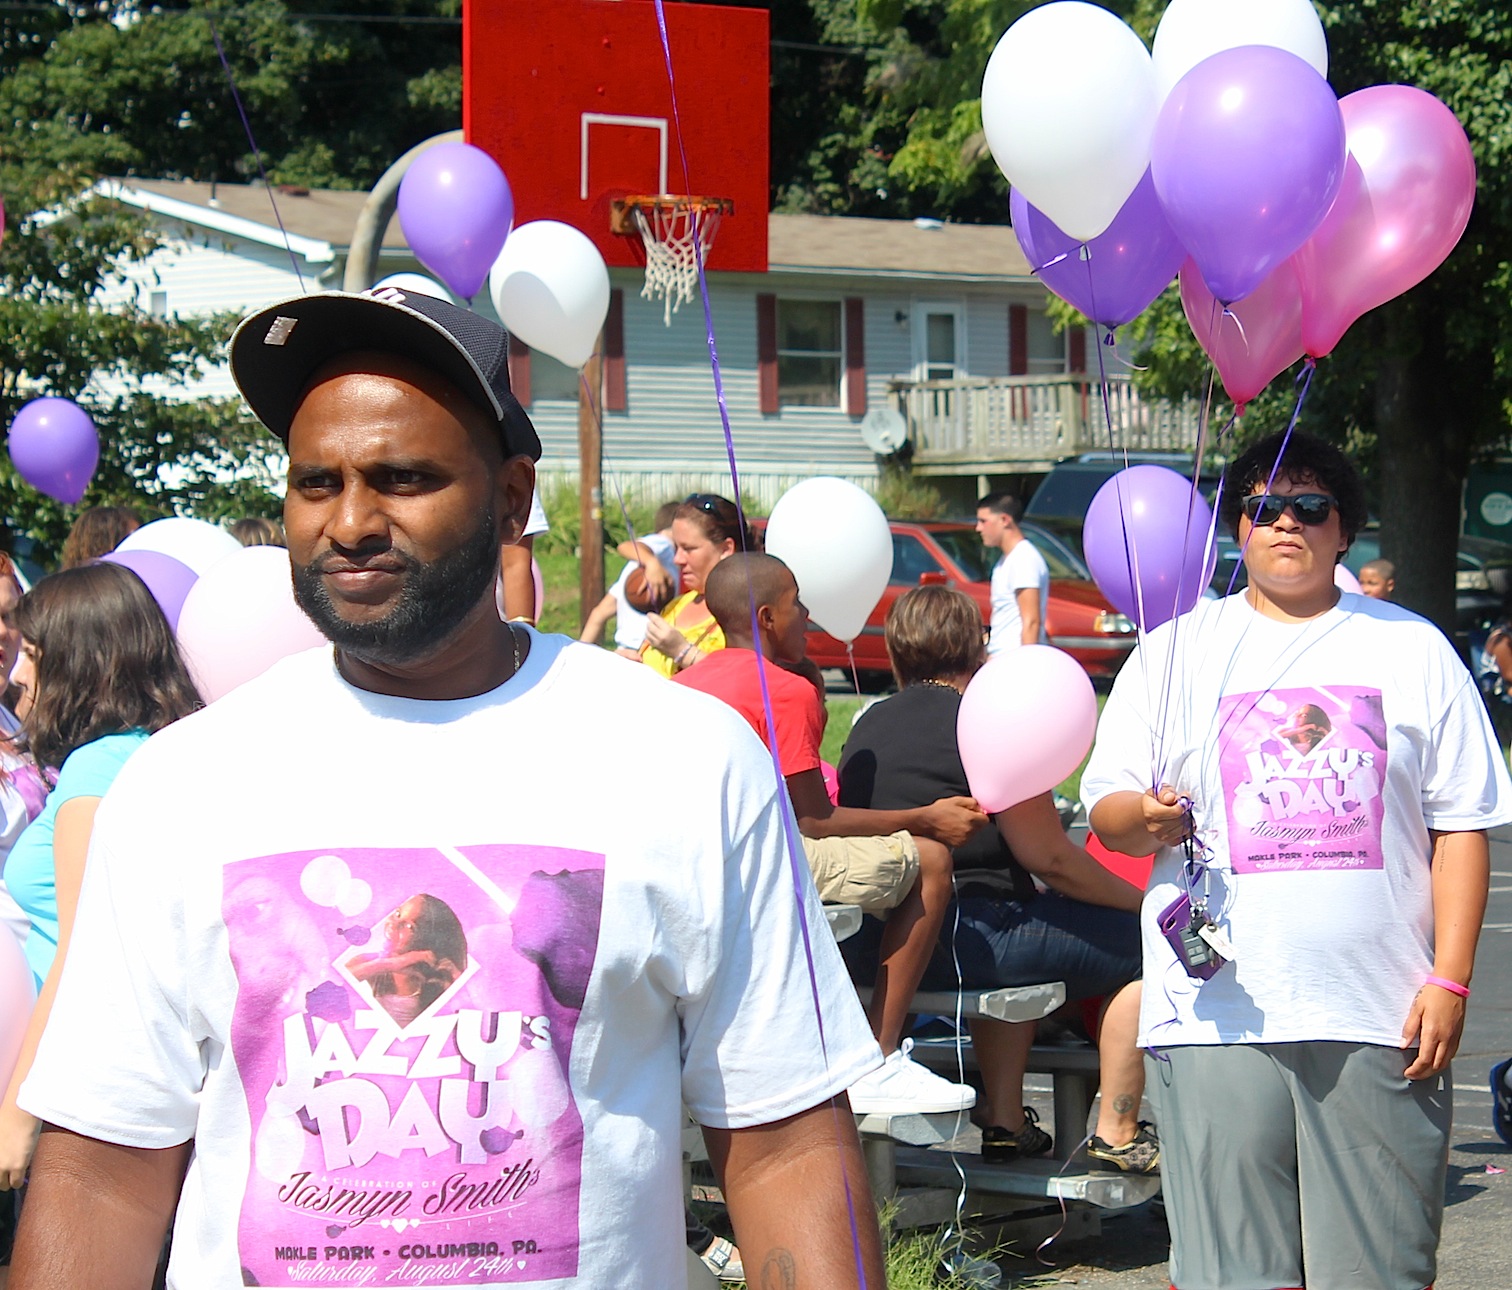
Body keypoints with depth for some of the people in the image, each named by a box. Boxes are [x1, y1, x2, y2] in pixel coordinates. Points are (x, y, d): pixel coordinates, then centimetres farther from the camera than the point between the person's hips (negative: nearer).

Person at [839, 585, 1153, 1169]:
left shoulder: (868, 727, 14)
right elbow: (1050, 858, -9)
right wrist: (1140, 900, 6)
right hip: (960, 940, -9)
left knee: (1019, 934, 37)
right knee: (1143, 946, 0)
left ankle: (1004, 1120, 31)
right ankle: (1117, 1135, 0)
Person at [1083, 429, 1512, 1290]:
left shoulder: (1412, 650, 11)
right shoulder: (1176, 651, 13)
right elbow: (1107, 810, 10)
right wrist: (1147, 819, -14)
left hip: (1380, 1018, 0)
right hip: (1219, 1013, 0)